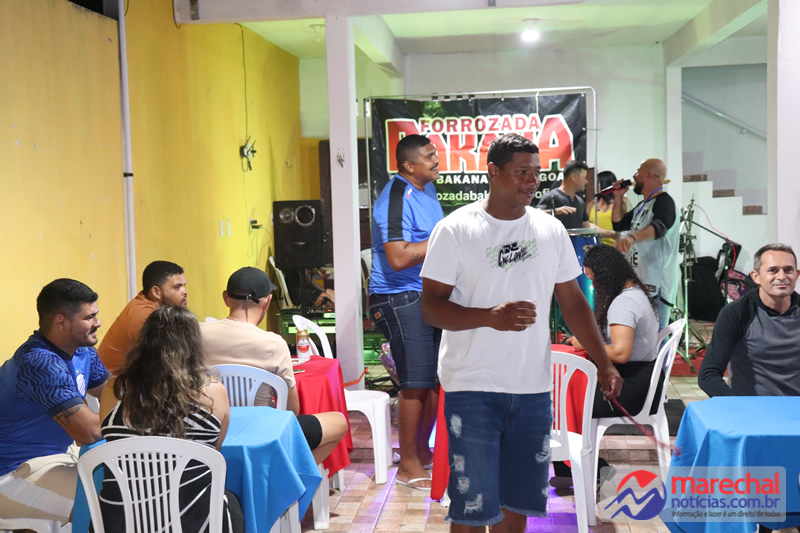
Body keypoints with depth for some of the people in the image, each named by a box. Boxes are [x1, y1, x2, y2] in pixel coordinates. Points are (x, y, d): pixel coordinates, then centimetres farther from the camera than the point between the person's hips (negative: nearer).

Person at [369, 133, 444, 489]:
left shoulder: (427, 188, 14)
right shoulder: (396, 199, -18)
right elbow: (399, 258, -27)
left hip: (429, 295, 10)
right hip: (401, 298, -10)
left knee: (437, 379, 14)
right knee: (416, 383, -7)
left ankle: (422, 451, 30)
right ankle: (408, 467, 6)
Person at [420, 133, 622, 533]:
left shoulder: (551, 230, 6)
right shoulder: (455, 229, -6)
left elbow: (573, 302, 11)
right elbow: (431, 306, -9)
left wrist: (603, 363, 3)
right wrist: (489, 317, -24)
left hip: (533, 388, 4)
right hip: (472, 388, -4)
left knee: (518, 499, 14)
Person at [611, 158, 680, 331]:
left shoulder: (663, 201, -13)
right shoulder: (642, 205, 17)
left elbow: (659, 227, -33)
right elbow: (619, 224, 24)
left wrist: (632, 236, -51)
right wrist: (618, 197, 12)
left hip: (656, 285, -10)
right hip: (639, 283, 10)